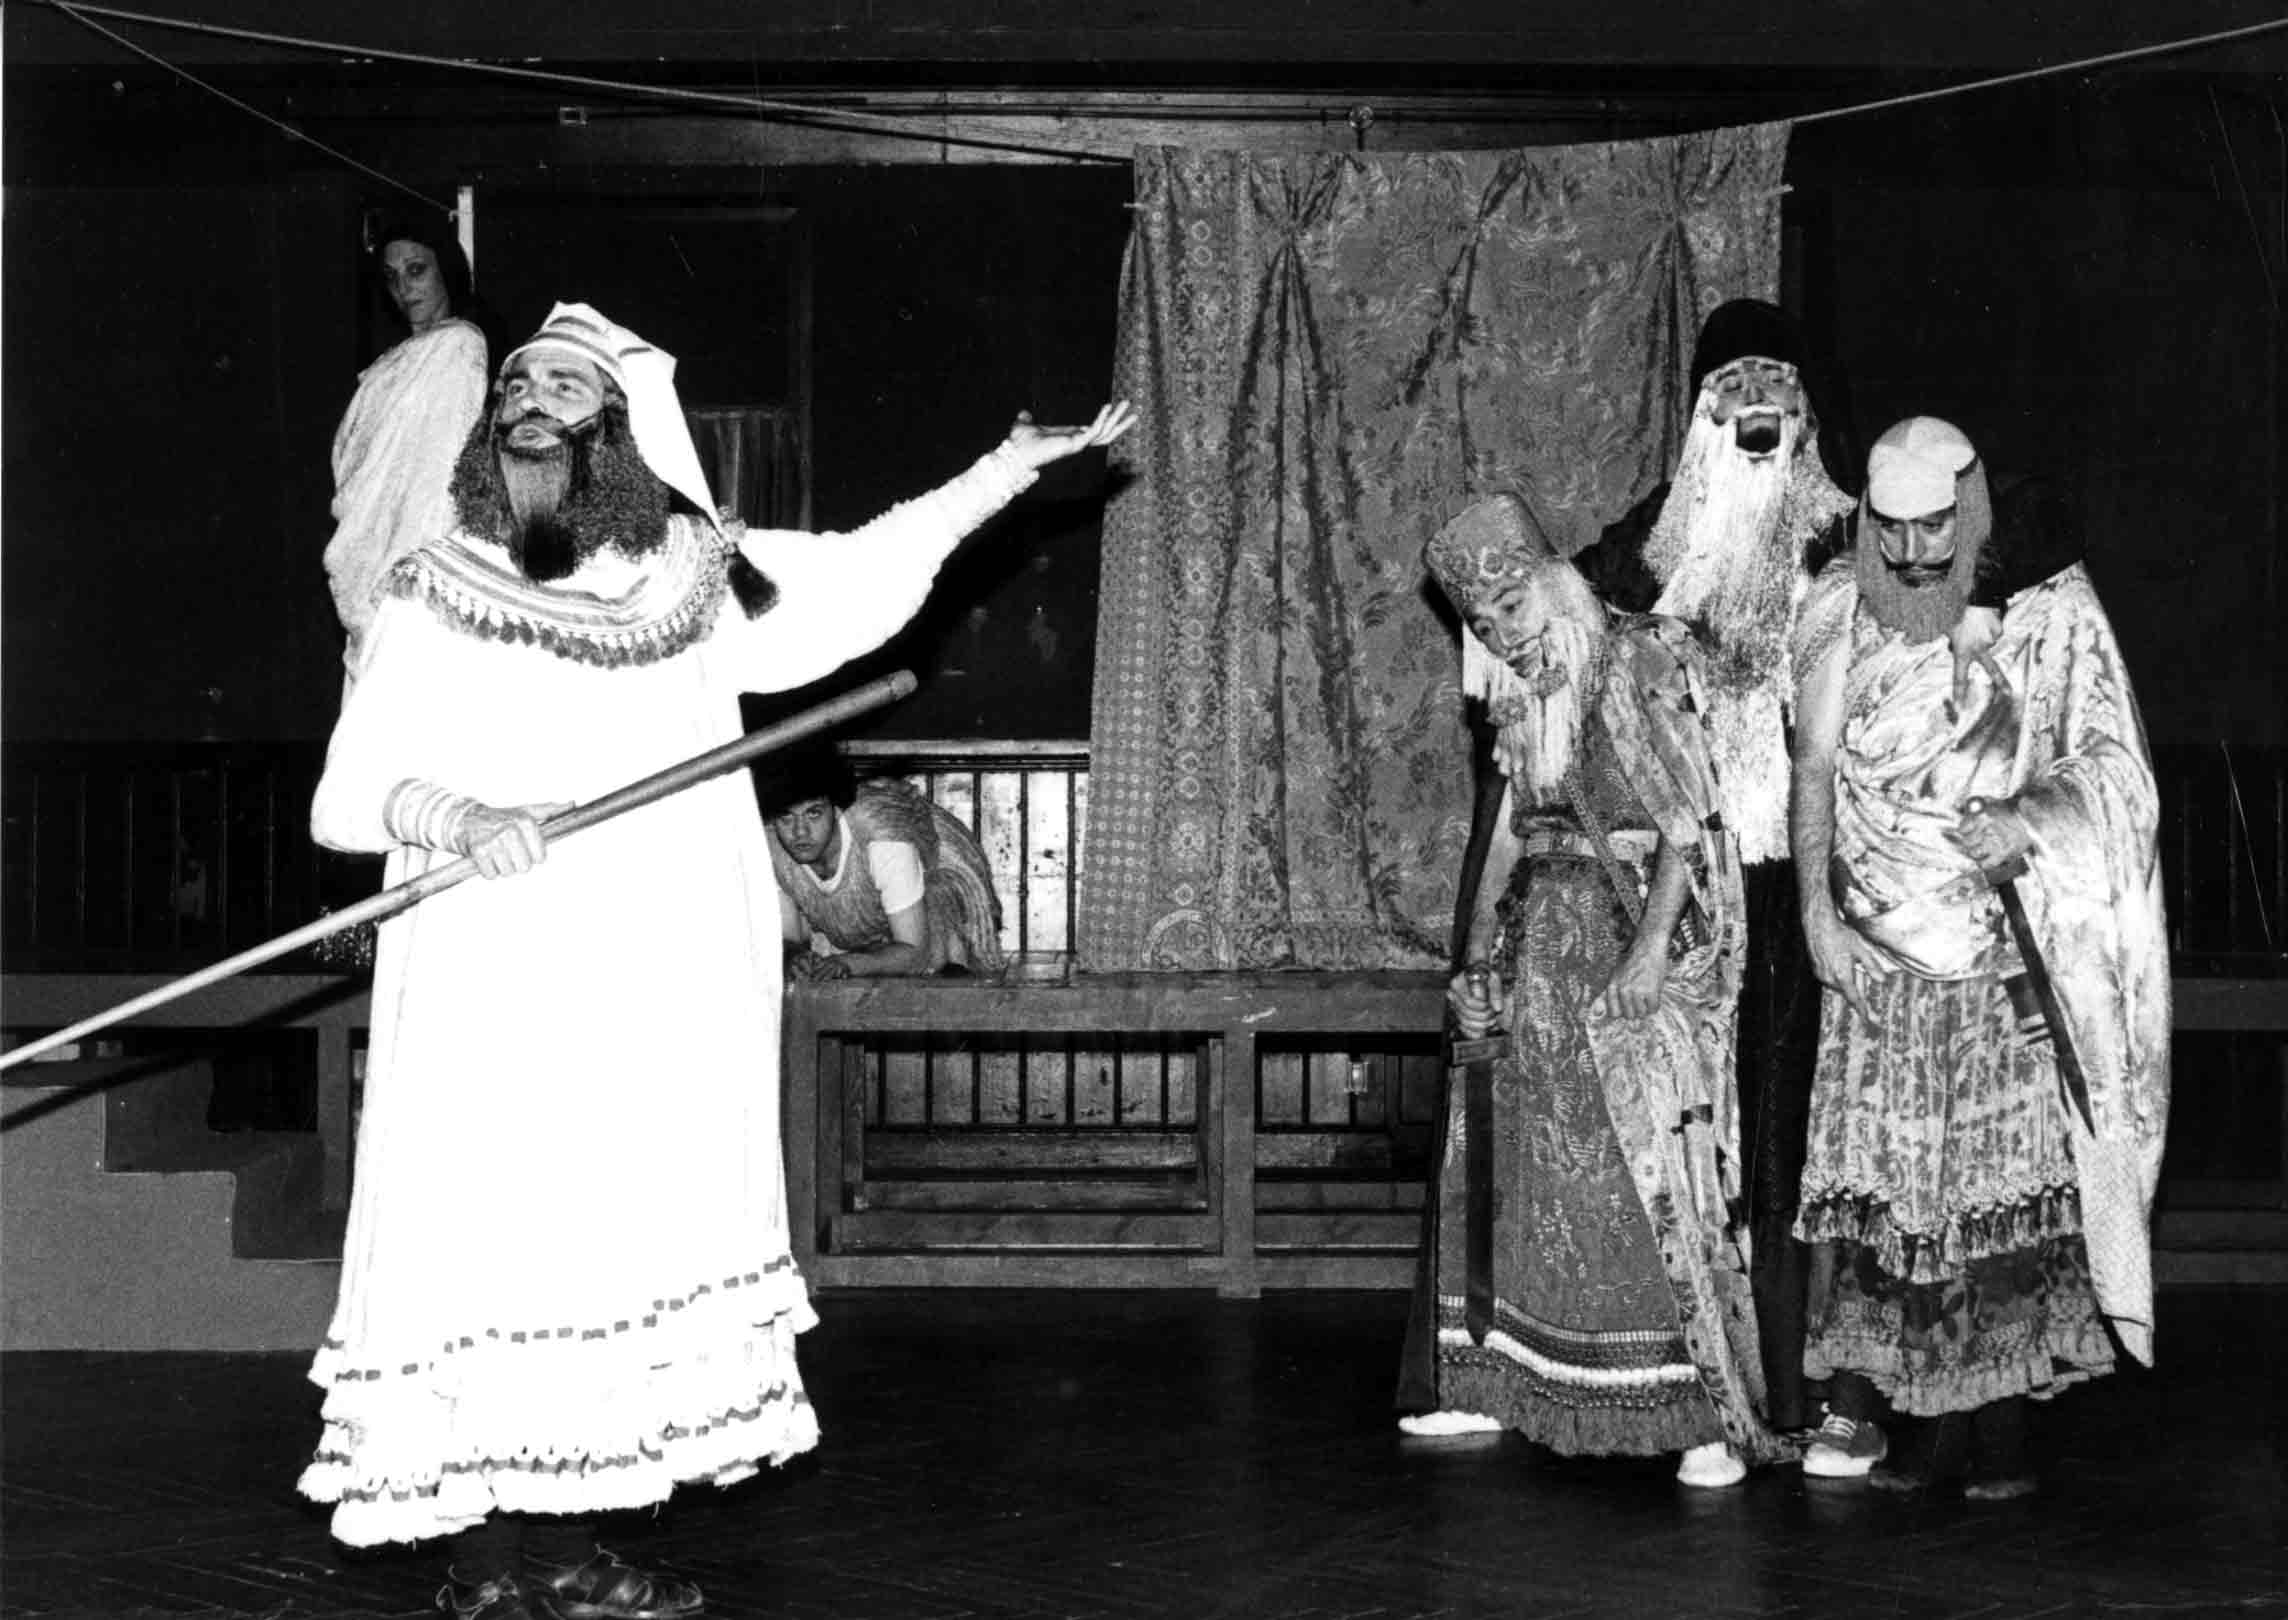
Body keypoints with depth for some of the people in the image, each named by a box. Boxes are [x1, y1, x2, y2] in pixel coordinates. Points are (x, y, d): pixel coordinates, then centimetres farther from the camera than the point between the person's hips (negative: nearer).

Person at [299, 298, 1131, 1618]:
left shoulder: (699, 582, 9)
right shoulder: (432, 598, 1)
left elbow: (861, 575, 20)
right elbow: (347, 796, -1)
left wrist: (1009, 468, 18)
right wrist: (455, 818, -20)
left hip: (657, 1007, 3)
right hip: (488, 1013, -3)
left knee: (612, 1259, 4)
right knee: (489, 1251, -6)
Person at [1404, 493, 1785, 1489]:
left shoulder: (1633, 670, -9)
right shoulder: (1527, 703, 12)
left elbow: (1685, 829, -14)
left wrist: (1651, 954, -22)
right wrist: (1479, 960, 8)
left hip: (1645, 936, -7)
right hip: (1546, 946, 7)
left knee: (1658, 1173, -11)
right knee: (1506, 1164, 9)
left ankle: (1717, 1417, -8)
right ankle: (1491, 1386, 20)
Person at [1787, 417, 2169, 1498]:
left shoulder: (2049, 617, 0)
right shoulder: (1843, 617, 6)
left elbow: (2111, 767, -2)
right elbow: (1814, 771, 8)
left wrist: (2026, 817, -21)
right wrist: (1816, 907, -3)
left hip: (2009, 954, -2)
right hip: (1879, 950, 2)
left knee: (2009, 1180, -5)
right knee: (1890, 1178, -1)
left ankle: (2002, 1426, 2)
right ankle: (1924, 1420, 7)